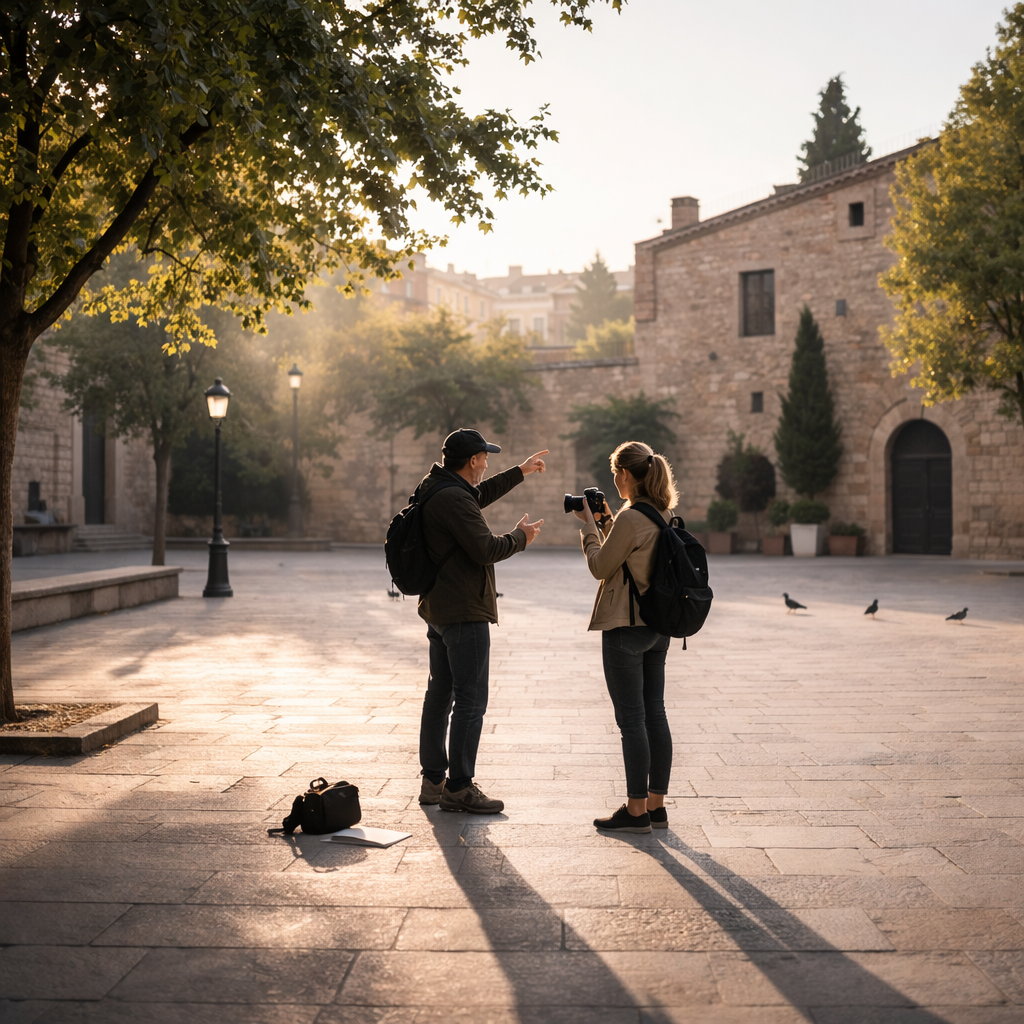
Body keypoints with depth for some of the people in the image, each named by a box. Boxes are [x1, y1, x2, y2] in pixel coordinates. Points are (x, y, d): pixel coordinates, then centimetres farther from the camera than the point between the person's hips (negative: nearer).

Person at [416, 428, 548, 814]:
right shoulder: (454, 500, -21)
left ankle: (433, 780, 23)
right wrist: (520, 537, -5)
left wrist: (520, 472, 37)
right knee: (470, 700, -6)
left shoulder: (435, 489, 11)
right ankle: (458, 787, -2)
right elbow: (485, 550, -24)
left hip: (438, 609, 11)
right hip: (465, 613, -11)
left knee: (439, 695, 15)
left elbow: (479, 495, 30)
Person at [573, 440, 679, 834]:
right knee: (655, 716, 11)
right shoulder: (662, 516, 9)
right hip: (657, 627, 9)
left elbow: (600, 567, -10)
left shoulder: (630, 518, -18)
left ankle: (636, 810, 5)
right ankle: (656, 805, 19)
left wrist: (589, 524, 1)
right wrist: (606, 521, 16)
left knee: (632, 721, -2)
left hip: (626, 628, -9)